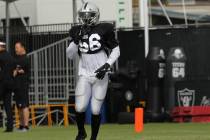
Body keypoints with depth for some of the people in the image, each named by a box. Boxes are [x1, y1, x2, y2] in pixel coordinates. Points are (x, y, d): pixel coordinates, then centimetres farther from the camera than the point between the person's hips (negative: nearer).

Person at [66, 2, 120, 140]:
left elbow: (116, 50, 1)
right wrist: (76, 40, -12)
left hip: (100, 76, -2)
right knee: (80, 108, -9)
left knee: (95, 110, -4)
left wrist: (107, 65, -11)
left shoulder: (104, 30, -6)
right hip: (84, 76, 2)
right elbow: (70, 55, 5)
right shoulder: (78, 31, 5)